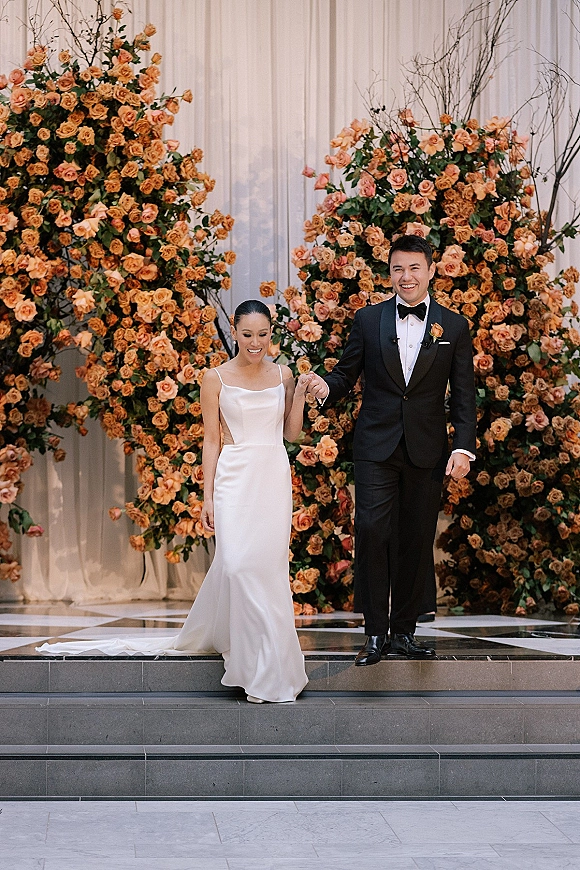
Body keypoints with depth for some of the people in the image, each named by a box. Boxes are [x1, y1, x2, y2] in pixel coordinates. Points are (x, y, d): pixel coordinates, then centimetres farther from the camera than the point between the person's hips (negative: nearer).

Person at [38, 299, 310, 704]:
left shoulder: (282, 375, 9)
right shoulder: (217, 379, 1)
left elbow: (291, 432, 12)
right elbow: (211, 440, 1)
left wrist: (301, 392, -1)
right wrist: (208, 497, -3)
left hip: (275, 477, 3)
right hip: (235, 478, -3)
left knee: (270, 566, 0)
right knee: (238, 565, -14)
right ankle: (260, 667, -7)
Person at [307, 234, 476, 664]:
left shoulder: (454, 326, 5)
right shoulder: (369, 319, 5)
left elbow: (463, 395, 4)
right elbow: (347, 372, 7)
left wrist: (464, 448, -6)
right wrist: (328, 386, -17)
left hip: (427, 451, 1)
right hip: (377, 447, -1)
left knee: (418, 540, 5)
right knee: (371, 531, -12)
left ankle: (404, 630, 16)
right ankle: (376, 633, -4)